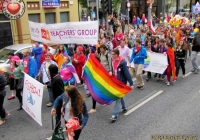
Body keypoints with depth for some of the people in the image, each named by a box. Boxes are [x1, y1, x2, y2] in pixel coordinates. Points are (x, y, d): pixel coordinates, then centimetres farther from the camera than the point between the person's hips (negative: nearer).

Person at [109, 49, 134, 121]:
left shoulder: (122, 62, -21)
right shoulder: (113, 61, 1)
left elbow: (127, 73, -22)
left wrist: (131, 83, -23)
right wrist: (111, 72, -10)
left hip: (122, 82, -8)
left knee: (118, 97, -8)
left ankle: (115, 115, -6)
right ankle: (124, 108, 43)